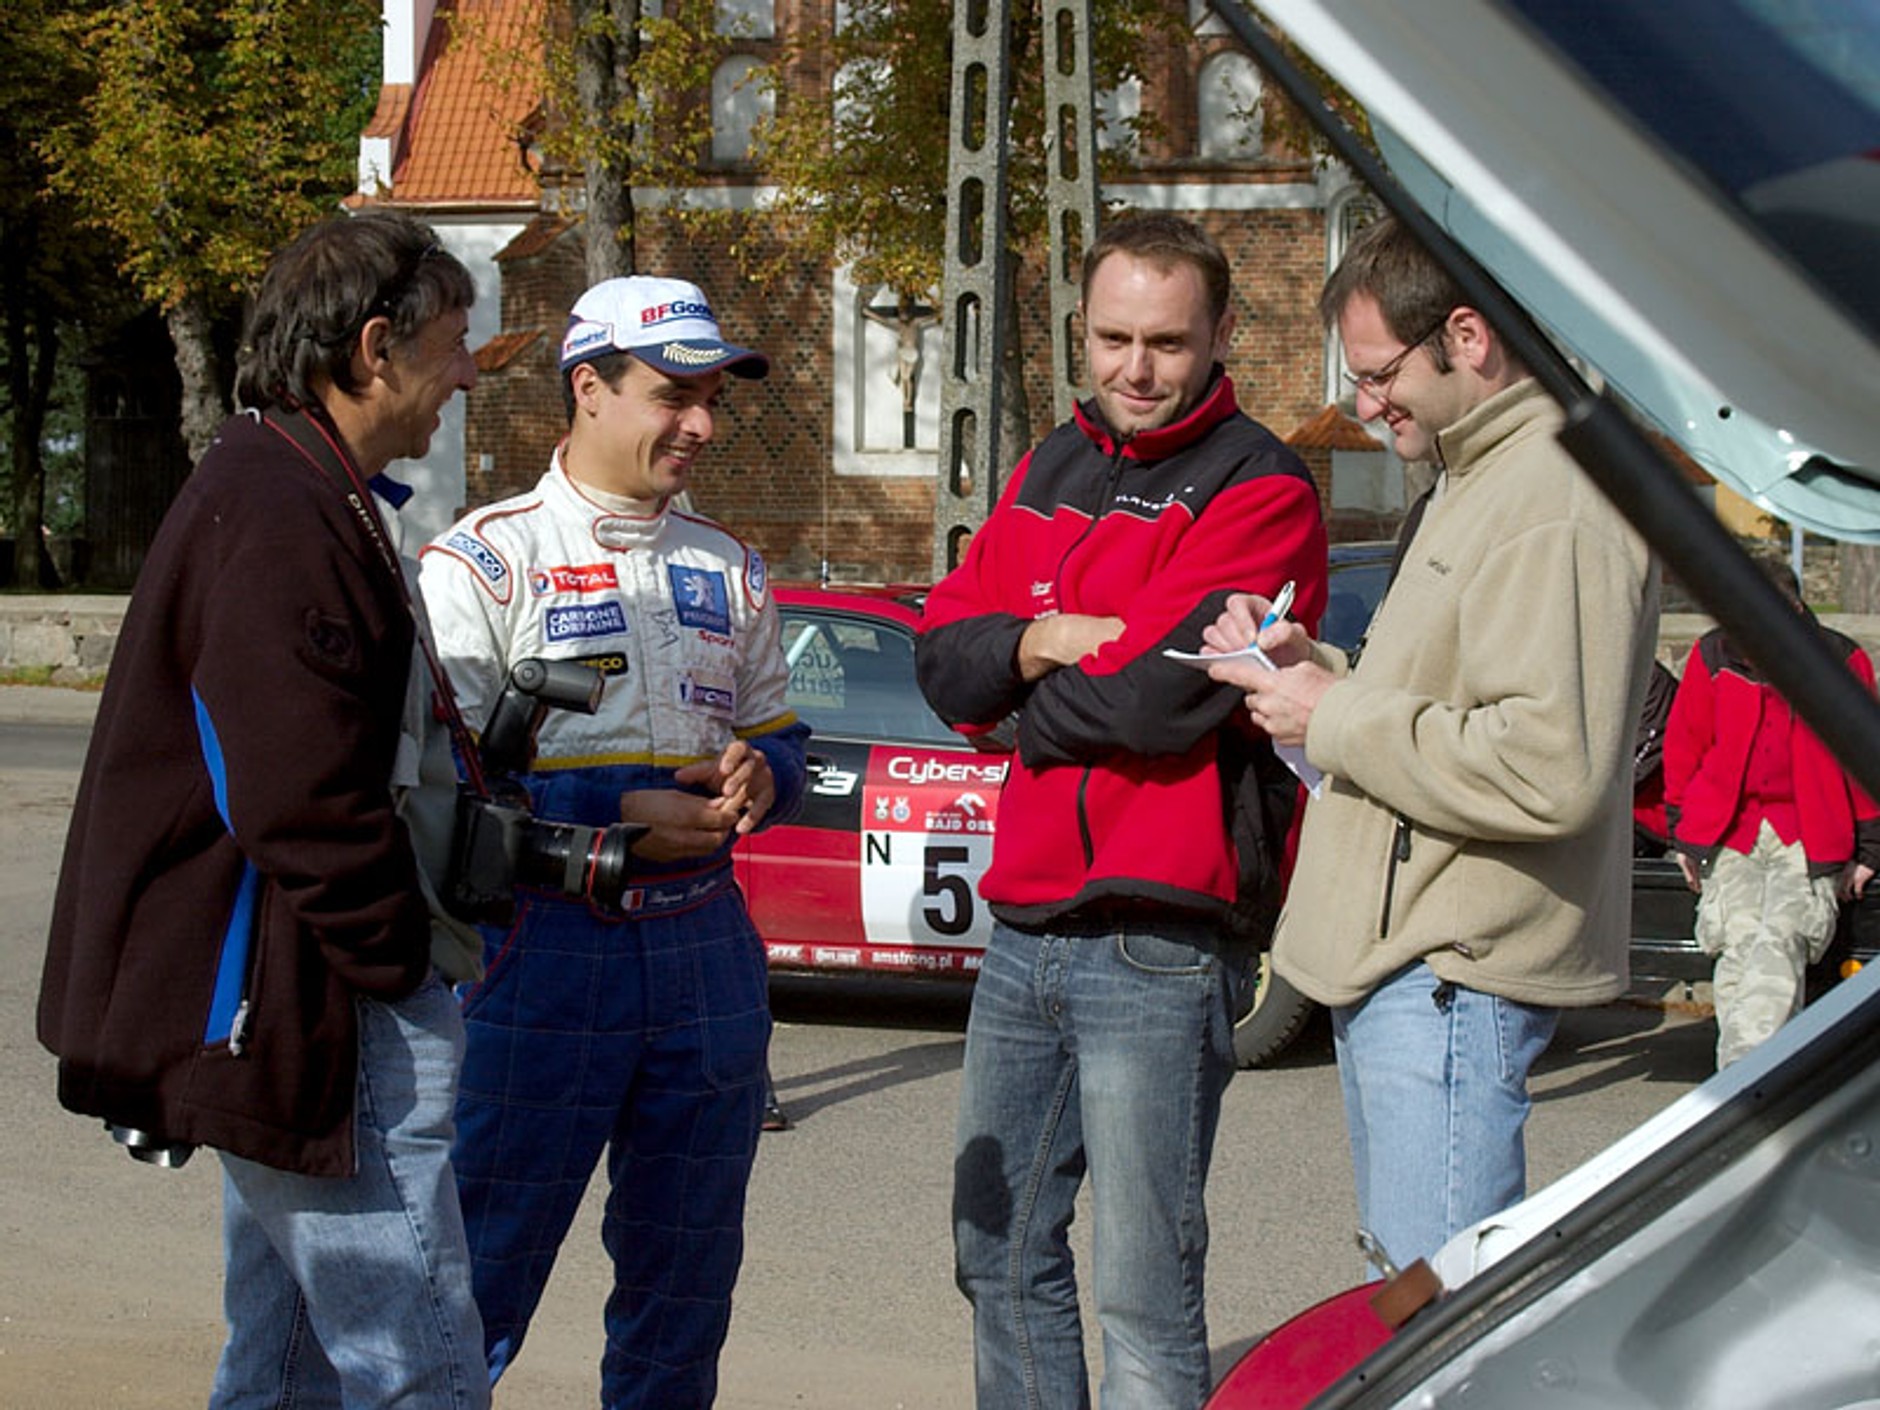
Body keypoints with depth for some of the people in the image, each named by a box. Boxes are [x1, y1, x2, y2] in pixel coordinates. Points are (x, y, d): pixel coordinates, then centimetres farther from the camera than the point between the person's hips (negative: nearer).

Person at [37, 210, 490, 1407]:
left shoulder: (278, 492, 17)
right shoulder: (287, 523, -19)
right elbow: (307, 806, -24)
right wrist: (405, 961, -13)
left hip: (281, 1024, 11)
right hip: (317, 1031, -11)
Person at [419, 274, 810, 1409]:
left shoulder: (728, 570, 15)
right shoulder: (485, 561, -4)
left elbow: (779, 739, 21)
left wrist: (758, 776, -3)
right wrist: (616, 818, -21)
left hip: (709, 953, 6)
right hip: (542, 949, -5)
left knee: (686, 1280, 14)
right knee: (482, 1273, -5)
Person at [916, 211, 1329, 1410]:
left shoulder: (1257, 490, -8)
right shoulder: (1050, 472, 16)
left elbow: (1157, 694, -20)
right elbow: (945, 654, 9)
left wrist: (1023, 713, -2)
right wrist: (1036, 644, -12)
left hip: (1160, 938, -8)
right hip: (1026, 925, 8)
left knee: (1145, 1298, -4)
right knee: (1001, 1255, 16)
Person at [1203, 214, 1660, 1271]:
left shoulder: (1556, 504, -17)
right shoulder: (1473, 483, 19)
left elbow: (1552, 769, -27)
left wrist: (1336, 722, -17)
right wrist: (1314, 668, 7)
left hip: (1455, 984, -11)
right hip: (1397, 965, 11)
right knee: (1402, 1287, 17)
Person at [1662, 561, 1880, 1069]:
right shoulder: (1712, 656, 0)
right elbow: (1684, 747, 11)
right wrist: (1682, 835, 12)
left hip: (1809, 838, -1)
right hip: (1727, 832, 1)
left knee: (1779, 943, -20)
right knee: (1740, 944, -12)